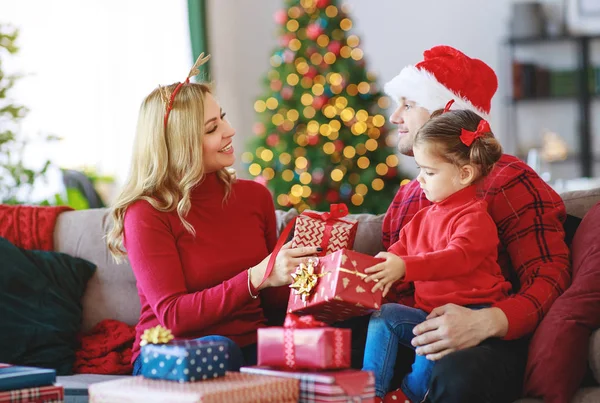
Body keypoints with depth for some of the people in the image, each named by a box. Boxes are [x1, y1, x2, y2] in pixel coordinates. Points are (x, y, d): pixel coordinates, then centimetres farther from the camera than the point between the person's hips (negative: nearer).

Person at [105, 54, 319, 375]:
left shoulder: (255, 197, 8)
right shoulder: (147, 214, -7)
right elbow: (173, 316, -15)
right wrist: (256, 278, -25)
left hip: (252, 348, 5)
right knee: (217, 349, -39)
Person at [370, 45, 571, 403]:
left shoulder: (509, 182, 0)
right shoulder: (406, 196, 22)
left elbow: (550, 280, -10)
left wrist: (484, 323, -29)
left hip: (485, 343, -6)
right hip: (404, 338, 6)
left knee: (460, 374, -41)